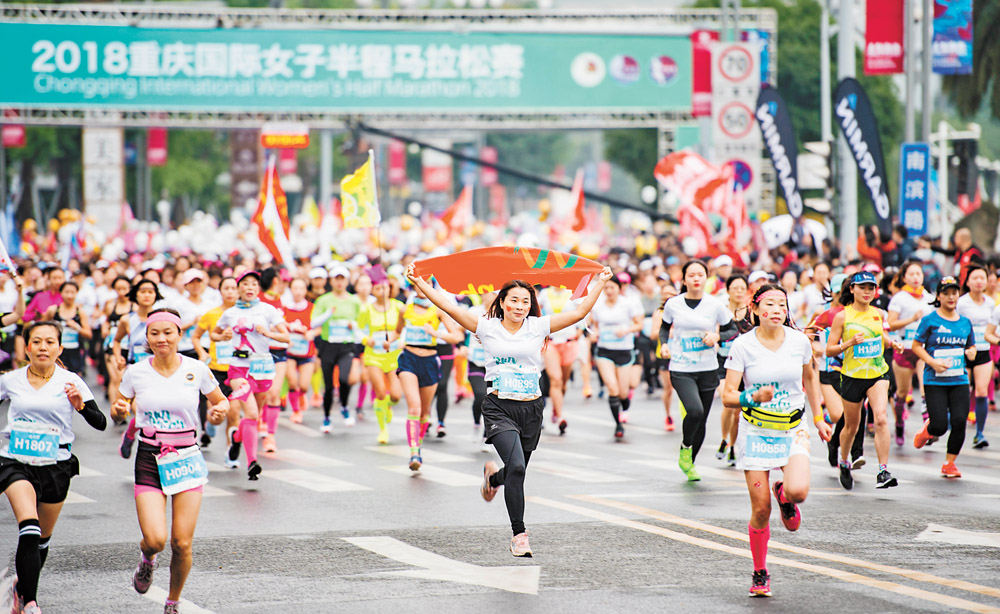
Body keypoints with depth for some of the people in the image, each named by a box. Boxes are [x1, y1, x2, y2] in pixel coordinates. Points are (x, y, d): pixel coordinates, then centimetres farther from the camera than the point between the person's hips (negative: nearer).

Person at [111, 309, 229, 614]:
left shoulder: (196, 370, -4)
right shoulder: (136, 373, -2)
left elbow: (221, 400, 11)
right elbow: (119, 412, 10)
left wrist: (220, 410, -12)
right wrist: (120, 411, -13)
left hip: (187, 459, 0)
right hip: (149, 459, 0)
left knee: (182, 543, -4)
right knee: (155, 540, -14)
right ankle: (147, 559, 25)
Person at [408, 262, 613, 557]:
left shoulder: (538, 327, 5)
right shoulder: (487, 327, 1)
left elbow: (580, 312, 7)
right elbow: (449, 307, -2)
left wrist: (601, 284, 5)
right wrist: (420, 284, -8)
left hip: (531, 410, 3)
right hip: (500, 408, -3)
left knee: (516, 472, 12)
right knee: (516, 466, -21)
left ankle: (493, 477, 51)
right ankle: (519, 534, -14)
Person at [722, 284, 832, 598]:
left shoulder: (799, 341, -3)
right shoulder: (743, 345, -10)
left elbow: (810, 377, 17)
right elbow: (728, 396, -10)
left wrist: (819, 418, 17)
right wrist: (754, 397, -29)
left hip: (793, 430, 1)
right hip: (756, 431, -1)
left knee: (798, 491, -25)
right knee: (761, 510, -4)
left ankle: (784, 495, 15)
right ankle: (760, 574, 17)